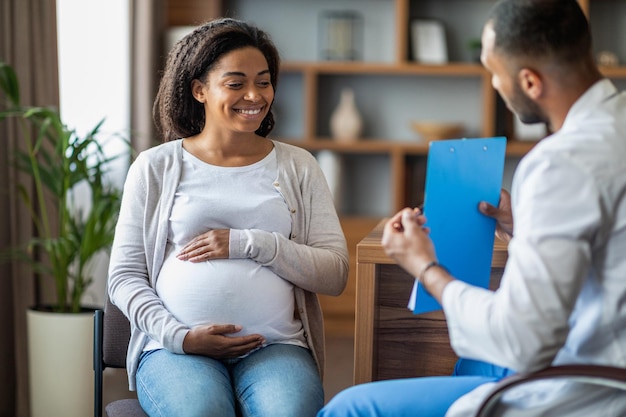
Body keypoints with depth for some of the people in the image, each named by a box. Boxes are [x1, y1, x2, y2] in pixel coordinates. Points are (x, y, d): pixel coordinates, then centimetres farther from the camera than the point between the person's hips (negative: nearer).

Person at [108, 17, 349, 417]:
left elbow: (335, 274, 5)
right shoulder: (155, 167, 10)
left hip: (275, 346, 1)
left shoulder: (298, 166, 13)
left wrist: (250, 244, -8)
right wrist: (179, 336, -9)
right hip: (175, 348, -1)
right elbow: (124, 278, 7)